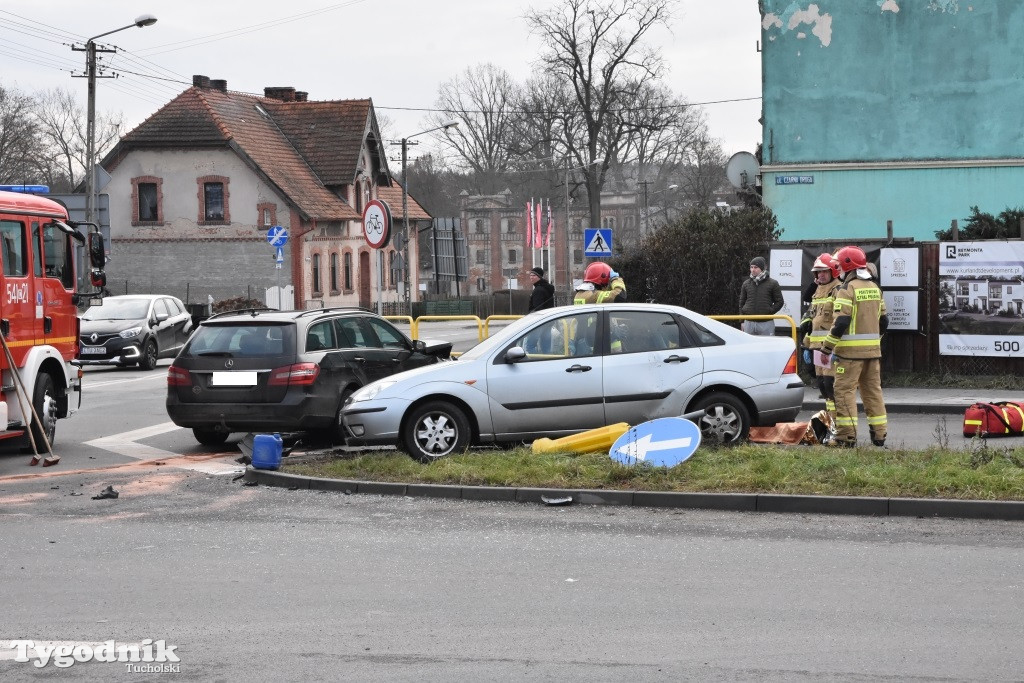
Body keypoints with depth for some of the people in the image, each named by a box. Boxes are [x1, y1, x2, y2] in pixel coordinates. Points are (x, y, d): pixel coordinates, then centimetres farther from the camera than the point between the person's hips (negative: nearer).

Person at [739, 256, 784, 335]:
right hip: (749, 323, 3)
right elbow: (742, 302, 16)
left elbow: (779, 302, 5)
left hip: (766, 324, -3)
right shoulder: (746, 284, 11)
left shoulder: (772, 283, 1)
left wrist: (770, 311, -7)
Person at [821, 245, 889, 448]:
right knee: (873, 390, 13)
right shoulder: (875, 288, 14)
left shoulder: (848, 289, -11)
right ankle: (879, 433, 15)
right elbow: (883, 320, 18)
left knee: (845, 390, -4)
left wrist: (827, 347, -12)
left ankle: (847, 436, -8)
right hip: (873, 349, 8)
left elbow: (840, 322, -18)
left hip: (851, 350, -8)